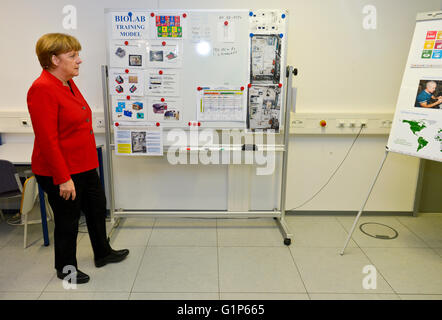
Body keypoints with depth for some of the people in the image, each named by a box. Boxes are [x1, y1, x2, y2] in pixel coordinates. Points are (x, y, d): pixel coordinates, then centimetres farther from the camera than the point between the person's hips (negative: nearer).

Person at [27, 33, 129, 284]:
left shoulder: (69, 84, 7)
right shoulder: (43, 89, -21)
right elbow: (47, 140, -24)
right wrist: (63, 178, -23)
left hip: (84, 167, 9)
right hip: (60, 173, -9)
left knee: (97, 208, 21)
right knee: (68, 220, 9)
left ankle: (103, 253, 42)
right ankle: (66, 268, 32)